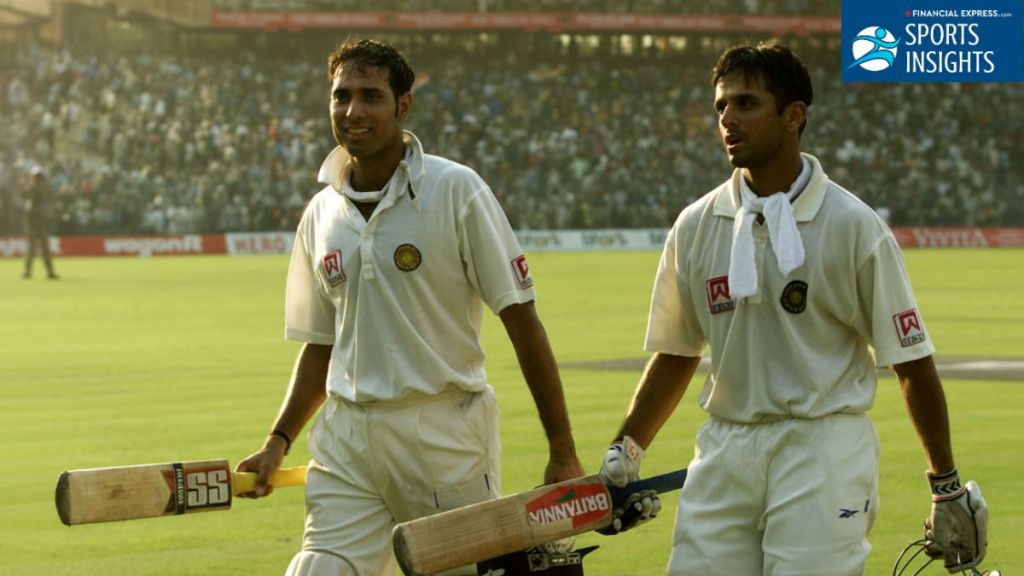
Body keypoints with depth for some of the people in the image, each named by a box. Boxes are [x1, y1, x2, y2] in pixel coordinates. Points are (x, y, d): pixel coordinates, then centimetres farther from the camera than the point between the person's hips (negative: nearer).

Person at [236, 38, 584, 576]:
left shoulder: (456, 190, -6)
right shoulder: (320, 215, 9)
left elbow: (521, 319, -7)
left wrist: (562, 452, -9)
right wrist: (278, 441, 6)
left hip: (445, 433, -4)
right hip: (345, 439, 4)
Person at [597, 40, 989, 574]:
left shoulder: (853, 225, -4)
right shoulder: (695, 226, 7)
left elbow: (911, 363, -1)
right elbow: (675, 355, 17)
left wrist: (947, 489, 0)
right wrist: (625, 449, 9)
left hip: (824, 454, -4)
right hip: (724, 450, 4)